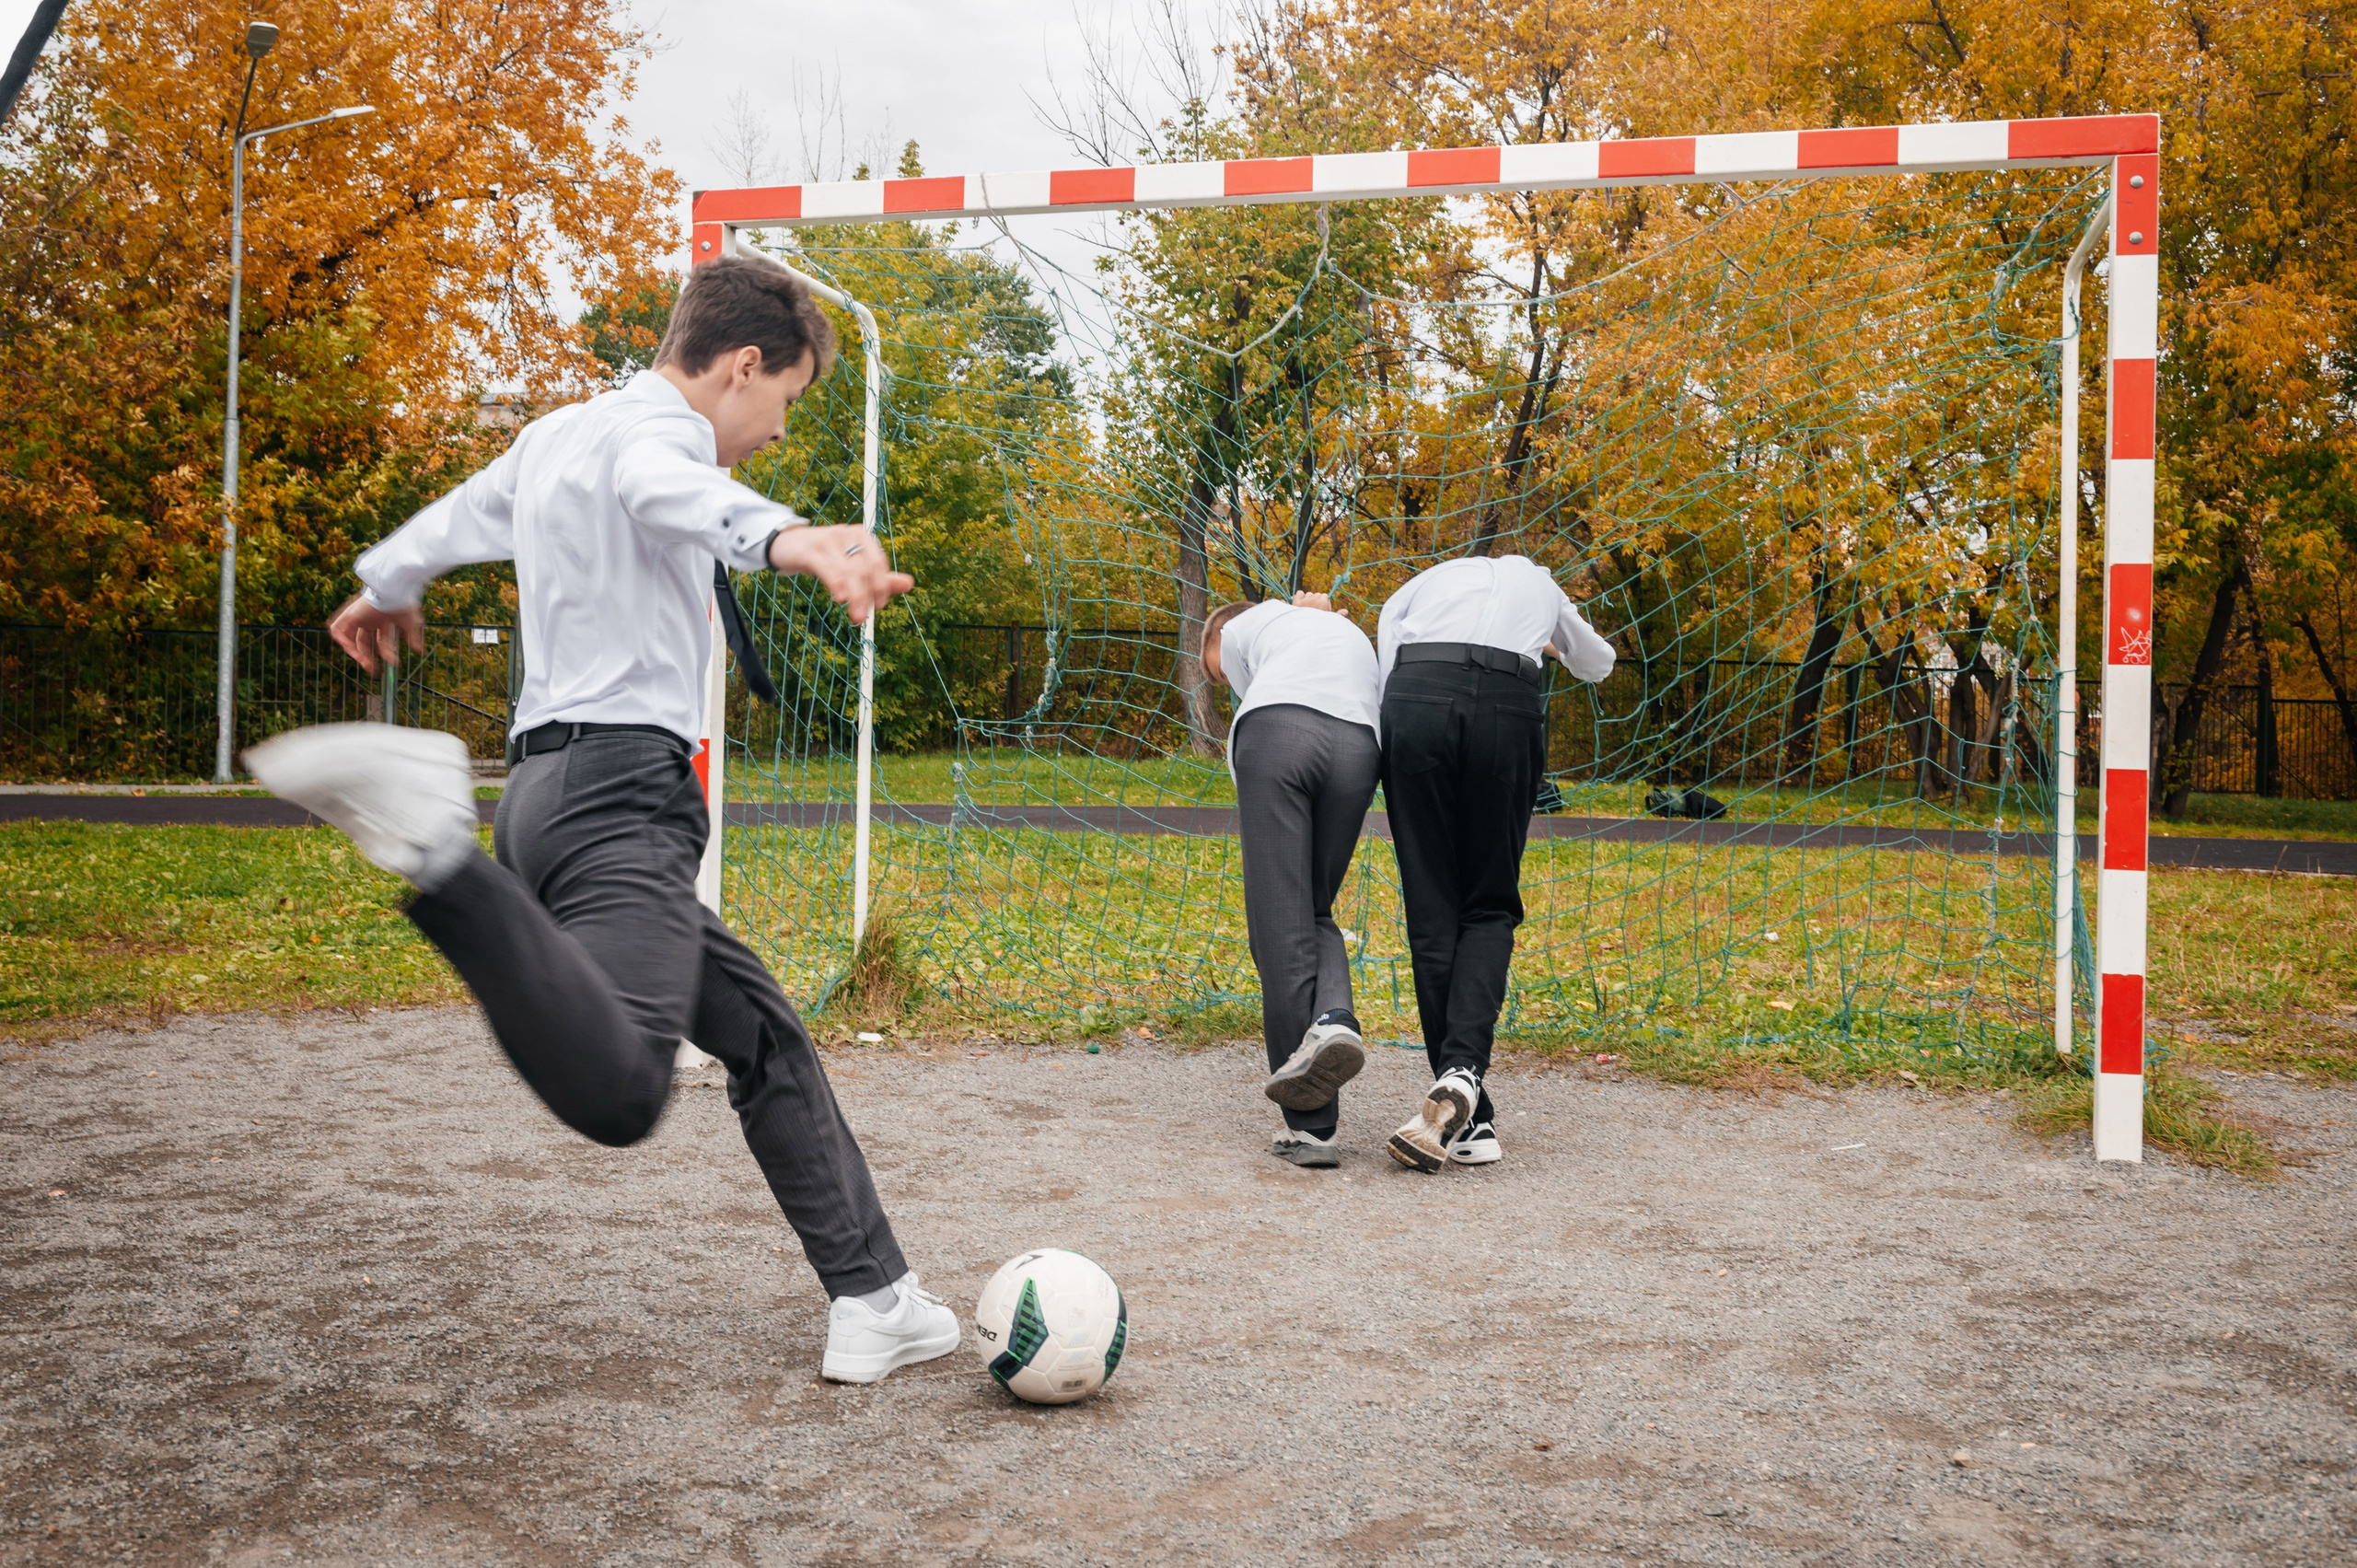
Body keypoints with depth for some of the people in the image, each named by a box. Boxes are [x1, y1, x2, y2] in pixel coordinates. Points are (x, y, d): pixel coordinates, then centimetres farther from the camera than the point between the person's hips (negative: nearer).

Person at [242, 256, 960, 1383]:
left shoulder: (551, 435, 26)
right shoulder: (652, 424, -2)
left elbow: (452, 519, 45)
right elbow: (673, 488, -28)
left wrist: (382, 594, 66)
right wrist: (789, 540, -49)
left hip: (555, 785, 11)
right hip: (619, 791, -11)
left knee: (766, 1038, 14)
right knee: (617, 1092, -33)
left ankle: (873, 1305, 16)